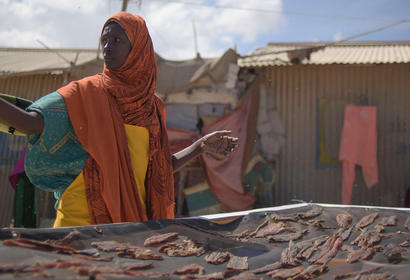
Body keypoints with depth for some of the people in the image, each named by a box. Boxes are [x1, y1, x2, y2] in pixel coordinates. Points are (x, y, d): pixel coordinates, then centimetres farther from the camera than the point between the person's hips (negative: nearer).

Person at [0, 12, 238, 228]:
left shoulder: (153, 107, 11)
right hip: (82, 219, -3)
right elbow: (30, 122, -11)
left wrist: (201, 146, 10)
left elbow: (160, 168, 16)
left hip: (132, 219, 4)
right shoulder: (86, 92, 0)